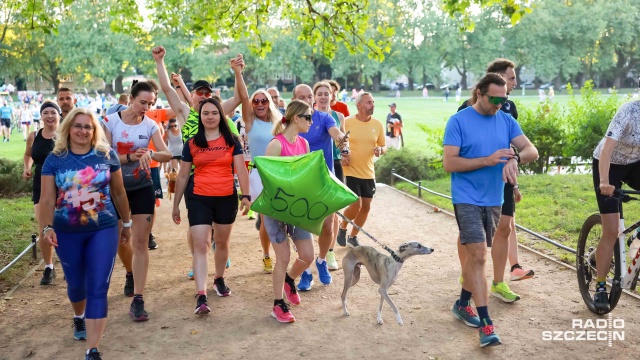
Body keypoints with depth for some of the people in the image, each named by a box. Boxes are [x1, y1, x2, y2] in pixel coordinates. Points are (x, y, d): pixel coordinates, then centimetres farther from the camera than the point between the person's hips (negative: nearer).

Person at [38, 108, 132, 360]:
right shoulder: (55, 159, -3)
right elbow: (47, 200, -8)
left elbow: (119, 193, 6)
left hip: (103, 230, -1)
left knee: (98, 288, -7)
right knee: (76, 284, 19)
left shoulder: (107, 155, -3)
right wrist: (47, 227, -23)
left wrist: (126, 223, 12)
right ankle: (78, 318, 52)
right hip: (68, 233, 1)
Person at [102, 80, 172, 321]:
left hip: (142, 188, 0)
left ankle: (137, 300, -4)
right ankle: (130, 274, 45)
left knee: (141, 242, -6)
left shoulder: (150, 125, -4)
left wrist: (150, 153, -34)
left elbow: (167, 154, -14)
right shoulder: (110, 121, -8)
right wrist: (131, 157, -27)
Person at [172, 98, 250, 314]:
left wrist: (246, 195, -16)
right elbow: (183, 176, 9)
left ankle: (219, 279, 39)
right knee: (200, 245, -10)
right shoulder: (192, 144, 4)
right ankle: (201, 297, -12)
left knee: (222, 242, 15)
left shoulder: (231, 141, 3)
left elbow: (241, 169, -3)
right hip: (199, 199, -1)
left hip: (226, 198, 1)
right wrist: (176, 205, 9)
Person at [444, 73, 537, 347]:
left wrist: (515, 159, -25)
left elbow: (531, 150, -3)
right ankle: (486, 323, -8)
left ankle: (463, 304, 33)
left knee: (473, 253, 16)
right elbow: (449, 163, -15)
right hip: (467, 199, -5)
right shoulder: (458, 121, -9)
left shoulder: (506, 121, 4)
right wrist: (487, 160, -23)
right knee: (478, 256, -11)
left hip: (493, 200, 5)